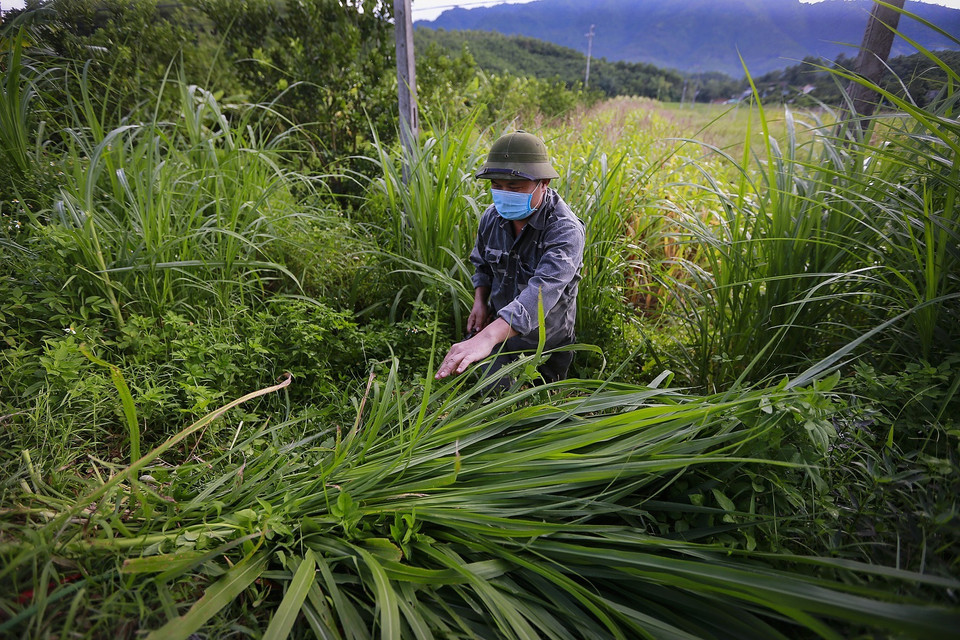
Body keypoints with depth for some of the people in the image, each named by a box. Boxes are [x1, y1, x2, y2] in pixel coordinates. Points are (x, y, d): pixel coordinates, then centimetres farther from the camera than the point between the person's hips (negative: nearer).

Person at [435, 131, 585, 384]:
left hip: (544, 346, -5)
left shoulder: (565, 230, -29)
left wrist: (487, 337, -60)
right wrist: (480, 301, -7)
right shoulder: (492, 217, -7)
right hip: (498, 329, 6)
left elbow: (542, 291, -46)